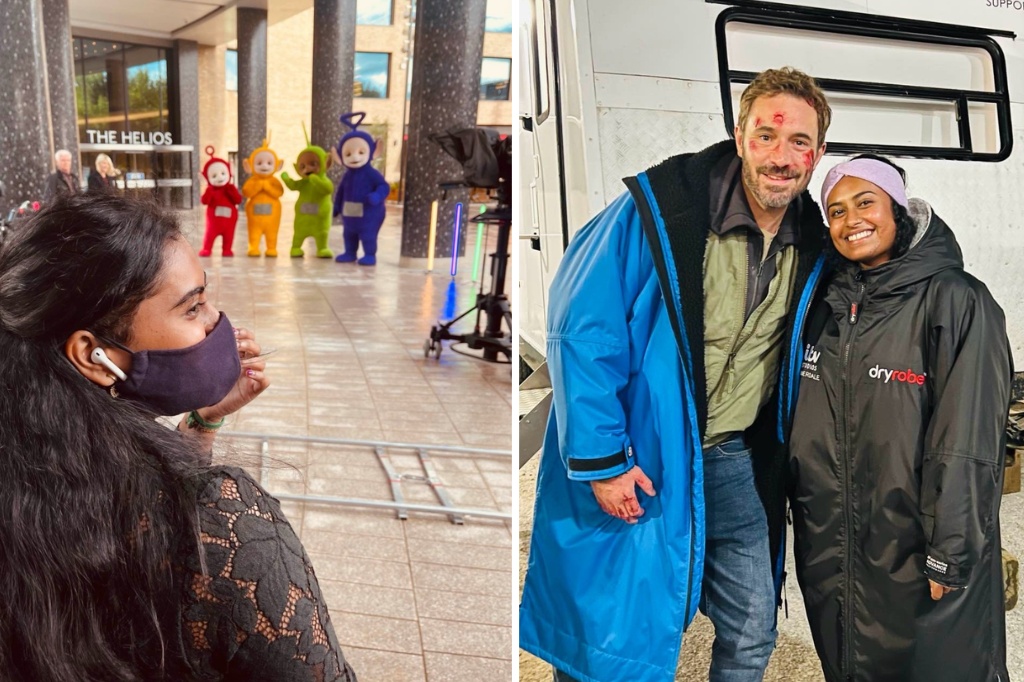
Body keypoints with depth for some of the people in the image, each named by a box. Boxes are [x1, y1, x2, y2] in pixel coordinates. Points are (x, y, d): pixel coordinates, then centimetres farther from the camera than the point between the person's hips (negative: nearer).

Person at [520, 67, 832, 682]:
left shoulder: (812, 246, 2)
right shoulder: (659, 211, -17)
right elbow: (580, 328, -18)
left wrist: (779, 461, 14)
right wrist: (599, 460, -19)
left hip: (736, 463, 6)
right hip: (636, 466, -5)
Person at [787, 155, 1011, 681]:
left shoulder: (955, 302, -11)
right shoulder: (826, 307, 8)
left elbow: (967, 446, -16)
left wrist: (949, 558, -17)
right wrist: (806, 516, 12)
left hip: (916, 560, -5)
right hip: (829, 555, 6)